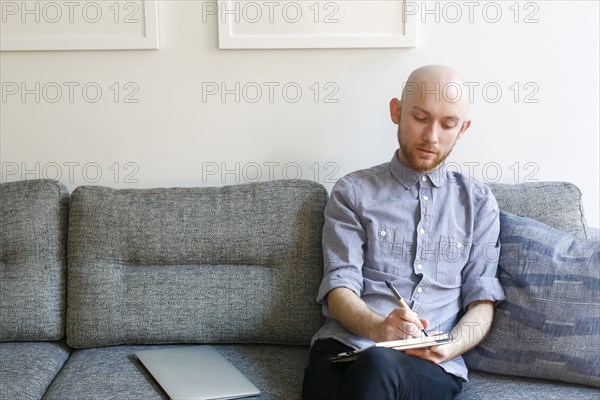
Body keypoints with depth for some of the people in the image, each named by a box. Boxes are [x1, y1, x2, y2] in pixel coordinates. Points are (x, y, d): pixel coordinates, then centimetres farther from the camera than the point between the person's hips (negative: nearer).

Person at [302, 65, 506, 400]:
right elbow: (339, 287, 2)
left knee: (378, 366, -37)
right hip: (345, 346, 1)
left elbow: (483, 300, 11)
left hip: (432, 365, 0)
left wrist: (451, 346, -11)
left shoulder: (478, 202, 17)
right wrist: (377, 327, -20)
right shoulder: (353, 192, 13)